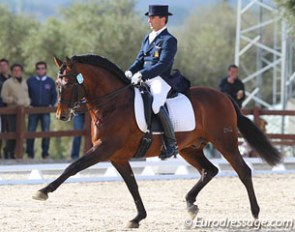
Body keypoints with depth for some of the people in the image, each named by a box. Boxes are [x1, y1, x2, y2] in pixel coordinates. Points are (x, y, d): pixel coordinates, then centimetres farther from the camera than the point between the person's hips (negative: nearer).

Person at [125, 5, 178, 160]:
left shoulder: (169, 40, -5)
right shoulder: (147, 38, 20)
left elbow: (163, 64, -16)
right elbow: (140, 60, 19)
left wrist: (142, 74, -24)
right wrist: (131, 71, -3)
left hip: (160, 80, -9)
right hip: (144, 80, 9)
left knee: (156, 104, -33)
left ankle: (171, 144, -25)